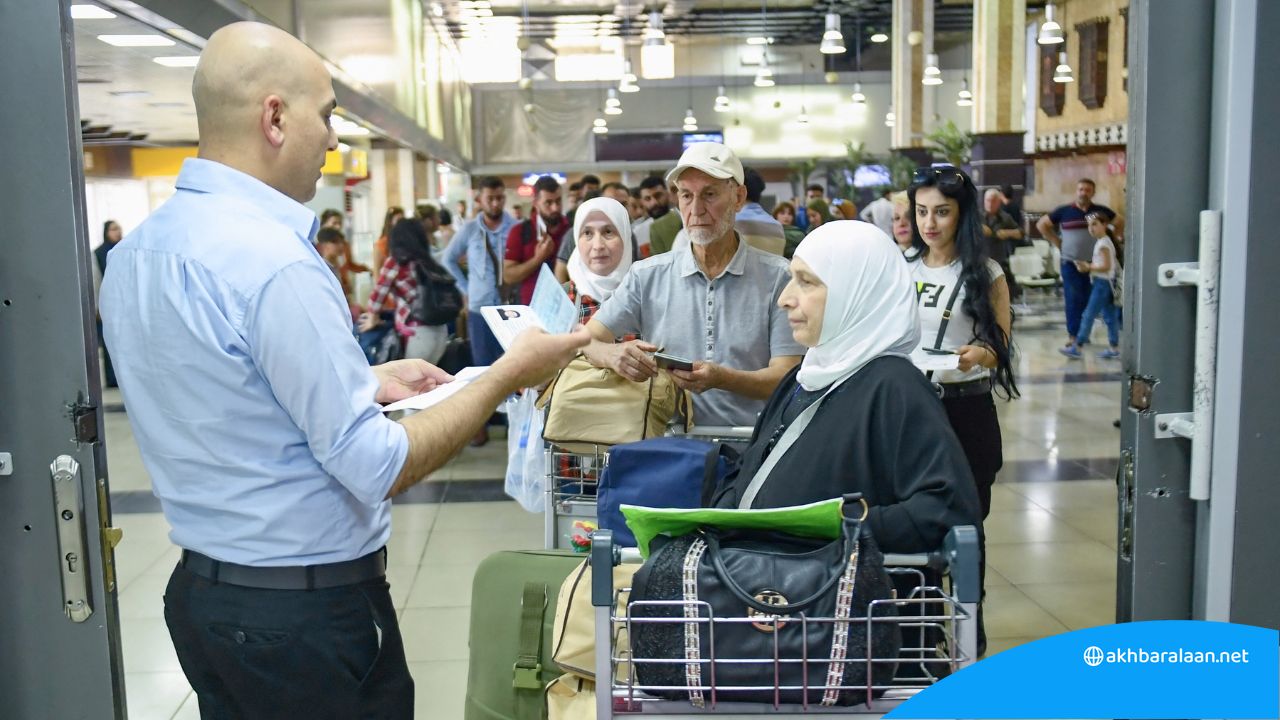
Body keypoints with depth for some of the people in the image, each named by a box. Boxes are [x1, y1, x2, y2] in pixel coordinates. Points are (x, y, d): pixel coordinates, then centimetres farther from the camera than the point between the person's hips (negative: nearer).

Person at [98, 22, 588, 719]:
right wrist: (508, 374, -12)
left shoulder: (132, 251, 3)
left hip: (200, 585, 8)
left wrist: (368, 383, 13)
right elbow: (377, 467, -22)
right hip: (308, 610, -8)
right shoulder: (274, 262, -24)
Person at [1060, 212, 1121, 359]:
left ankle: (1077, 347, -5)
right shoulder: (1102, 242, 13)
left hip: (1102, 283, -10)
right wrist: (1087, 266, 5)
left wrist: (1088, 267, -18)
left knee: (1088, 315, -7)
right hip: (1105, 283, 10)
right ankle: (1114, 348, 16)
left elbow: (1106, 266, -21)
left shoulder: (1103, 243, -16)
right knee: (1109, 316, 11)